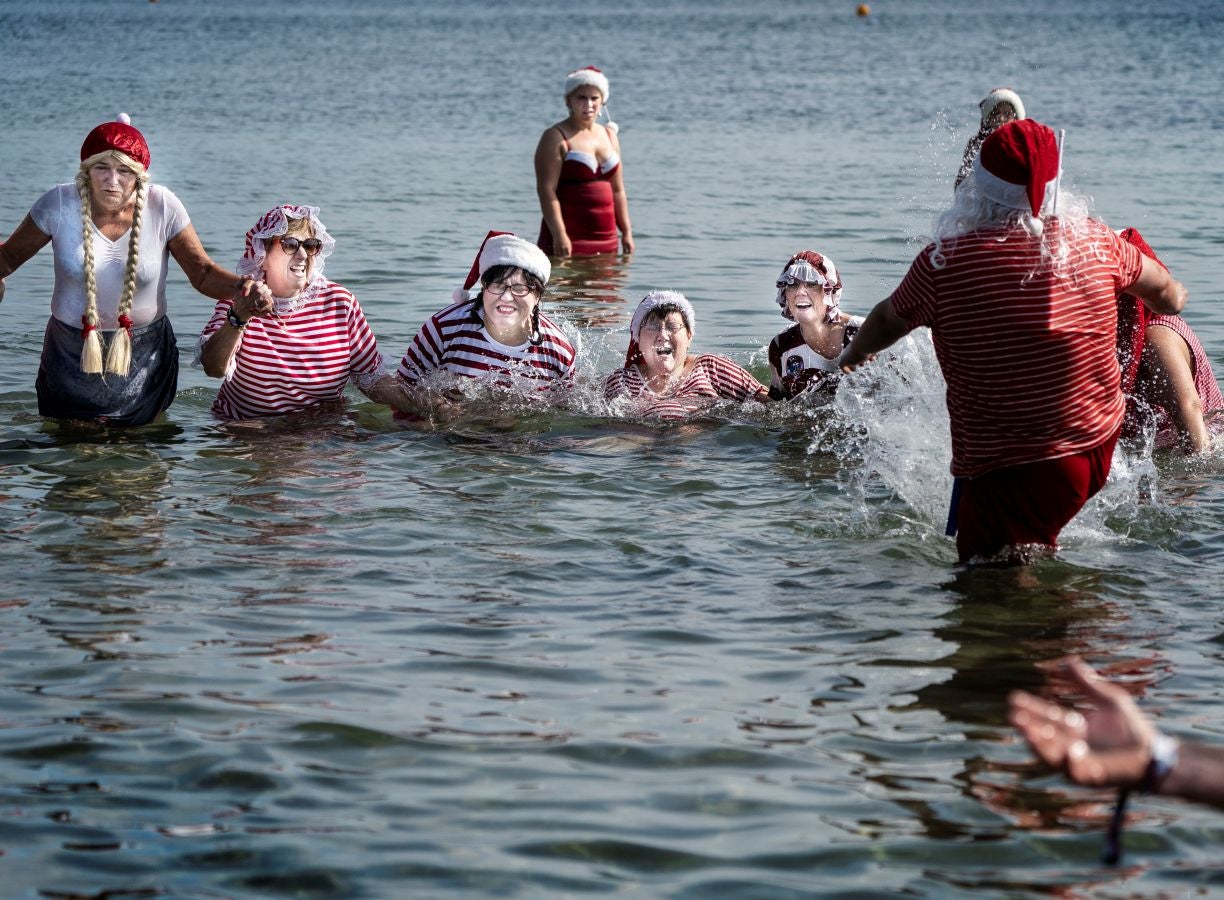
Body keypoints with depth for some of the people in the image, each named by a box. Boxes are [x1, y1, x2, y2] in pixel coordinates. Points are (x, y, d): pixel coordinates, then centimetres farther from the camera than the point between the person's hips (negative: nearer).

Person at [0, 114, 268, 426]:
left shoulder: (163, 207, -14)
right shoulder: (59, 205, -14)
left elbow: (202, 272, -7)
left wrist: (240, 287, -27)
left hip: (144, 356, 0)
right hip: (71, 354, 0)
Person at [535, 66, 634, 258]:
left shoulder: (609, 136, 17)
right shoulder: (556, 138, -4)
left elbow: (617, 190, 21)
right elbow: (546, 190, -12)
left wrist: (626, 231, 13)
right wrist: (559, 235, -21)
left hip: (606, 239, 7)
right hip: (569, 239, -7)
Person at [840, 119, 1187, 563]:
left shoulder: (945, 262, -16)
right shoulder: (1092, 240, -6)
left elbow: (887, 322, 5)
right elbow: (1161, 287, 17)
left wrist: (855, 353, 29)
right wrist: (1172, 297, 42)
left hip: (1011, 470, -5)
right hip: (1101, 445, 5)